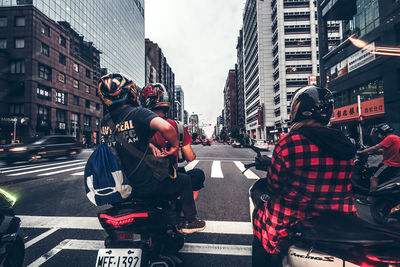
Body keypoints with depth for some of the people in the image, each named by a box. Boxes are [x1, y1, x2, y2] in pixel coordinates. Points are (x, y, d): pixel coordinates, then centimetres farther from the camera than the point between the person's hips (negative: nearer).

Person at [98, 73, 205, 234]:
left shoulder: (104, 122, 3)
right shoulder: (138, 113, -19)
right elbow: (166, 128, -36)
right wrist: (174, 145, -17)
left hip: (118, 187, 7)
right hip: (145, 186, -7)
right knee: (184, 180, 14)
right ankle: (189, 222, 27)